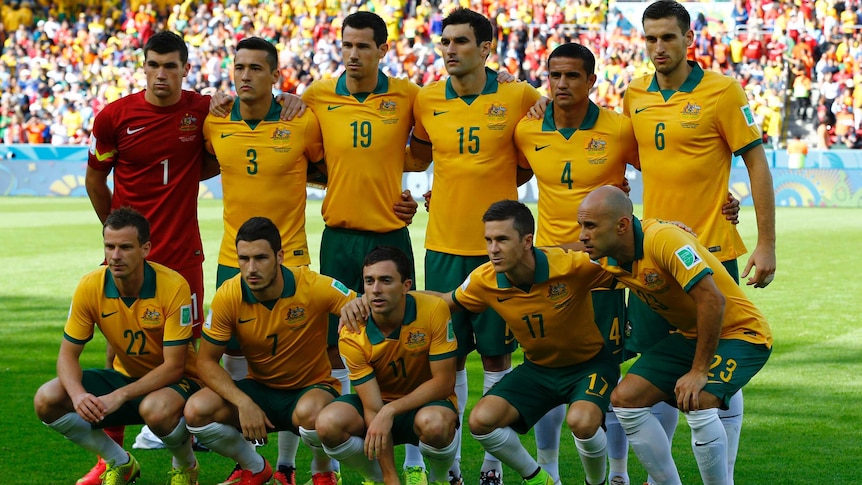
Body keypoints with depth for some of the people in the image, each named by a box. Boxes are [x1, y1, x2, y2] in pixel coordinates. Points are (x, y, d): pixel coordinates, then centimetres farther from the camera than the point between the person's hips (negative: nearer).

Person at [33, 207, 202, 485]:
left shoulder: (173, 286, -24)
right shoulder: (90, 287, -13)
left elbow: (174, 366, -23)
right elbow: (68, 354, -7)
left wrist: (120, 396, -34)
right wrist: (78, 394, -29)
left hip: (176, 381, -5)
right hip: (125, 376, 5)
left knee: (156, 409, -41)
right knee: (47, 400, -17)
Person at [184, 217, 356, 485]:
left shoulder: (313, 286, -22)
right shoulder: (228, 296, -15)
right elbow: (206, 361, -8)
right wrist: (243, 402, -25)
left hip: (310, 389, -3)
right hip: (259, 389, 3)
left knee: (310, 412, -39)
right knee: (196, 410, -22)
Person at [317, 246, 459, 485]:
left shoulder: (434, 310, -22)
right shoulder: (352, 335, -19)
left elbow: (444, 383, -18)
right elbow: (373, 409, -20)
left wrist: (390, 411, -29)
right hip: (381, 404, 2)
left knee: (434, 423, -38)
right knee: (328, 422, -29)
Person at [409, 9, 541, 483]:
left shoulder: (520, 98, -5)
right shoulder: (426, 100, 2)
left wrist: (498, 186, -4)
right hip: (443, 244, 2)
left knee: (496, 353, 4)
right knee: (448, 355, 7)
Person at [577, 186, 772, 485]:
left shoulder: (663, 239, -30)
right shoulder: (605, 258, -7)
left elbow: (713, 300, -33)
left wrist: (699, 371, -29)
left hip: (740, 331, -8)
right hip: (687, 334, 8)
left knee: (698, 403, -31)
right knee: (625, 398, -4)